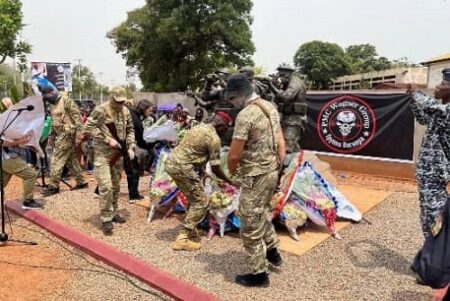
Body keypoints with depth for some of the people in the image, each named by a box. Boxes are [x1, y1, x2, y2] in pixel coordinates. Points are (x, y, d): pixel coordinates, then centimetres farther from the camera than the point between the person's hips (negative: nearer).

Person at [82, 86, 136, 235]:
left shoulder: (125, 111, 6)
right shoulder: (100, 110, -13)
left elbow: (130, 130, 13)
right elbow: (89, 127, -16)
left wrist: (131, 147, 0)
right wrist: (108, 140, -20)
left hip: (117, 153, 7)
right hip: (102, 153, -6)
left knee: (116, 185, 14)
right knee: (106, 186, -12)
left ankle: (113, 213, 29)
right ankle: (106, 219, -2)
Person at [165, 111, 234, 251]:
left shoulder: (200, 127, 17)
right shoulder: (214, 138, -10)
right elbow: (216, 168, -7)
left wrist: (202, 172, 28)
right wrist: (230, 181, 7)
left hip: (171, 163, 10)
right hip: (183, 168, -10)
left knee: (195, 198, 23)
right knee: (202, 202, 0)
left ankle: (190, 227, 33)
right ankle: (182, 239, 0)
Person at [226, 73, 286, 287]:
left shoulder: (245, 115, -21)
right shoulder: (270, 107, 7)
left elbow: (234, 154, -20)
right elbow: (281, 143, 11)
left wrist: (232, 171, 0)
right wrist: (278, 168, 17)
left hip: (255, 176, -9)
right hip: (271, 171, 9)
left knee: (251, 226, 6)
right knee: (262, 212, 31)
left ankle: (258, 274, 19)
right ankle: (272, 250, 43)